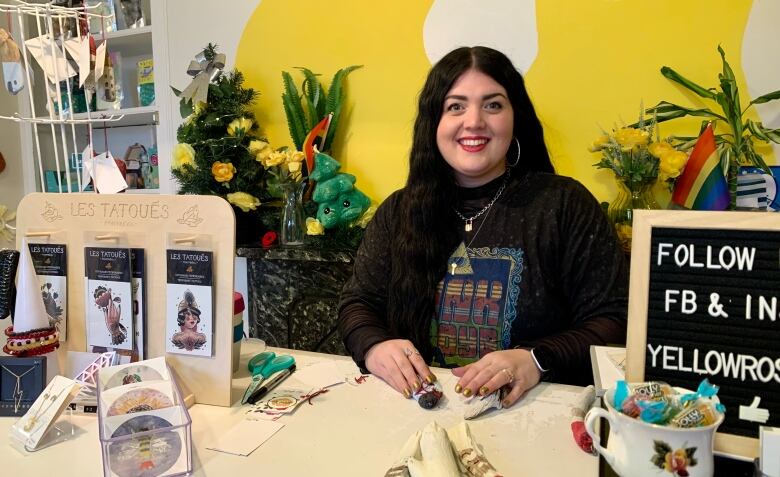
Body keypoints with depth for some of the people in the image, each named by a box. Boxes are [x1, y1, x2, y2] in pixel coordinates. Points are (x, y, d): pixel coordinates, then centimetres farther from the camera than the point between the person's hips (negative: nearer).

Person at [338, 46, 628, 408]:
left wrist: (537, 360, -19)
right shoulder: (399, 211, 10)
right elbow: (358, 302, 12)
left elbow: (613, 321, -1)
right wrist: (373, 345, -11)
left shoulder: (566, 204, 1)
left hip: (529, 411, -1)